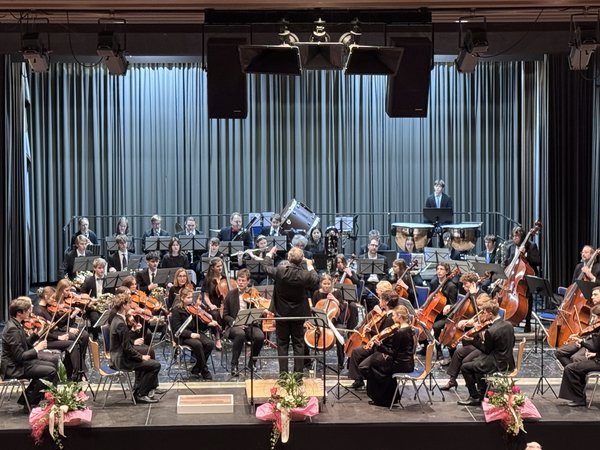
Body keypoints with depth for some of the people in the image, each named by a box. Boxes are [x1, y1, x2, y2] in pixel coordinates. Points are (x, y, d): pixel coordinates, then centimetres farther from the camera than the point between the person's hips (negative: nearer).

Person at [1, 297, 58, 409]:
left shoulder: (16, 324, 6)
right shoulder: (13, 329, -25)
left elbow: (25, 343, 16)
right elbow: (20, 356, -26)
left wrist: (37, 333, 5)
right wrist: (37, 348, -16)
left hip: (19, 363, 10)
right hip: (14, 368, -10)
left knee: (51, 365, 17)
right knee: (51, 371, -16)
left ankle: (26, 399, 18)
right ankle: (29, 403, -2)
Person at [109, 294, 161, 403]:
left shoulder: (117, 320, 9)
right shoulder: (121, 323, -23)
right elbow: (127, 348, -23)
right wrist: (141, 356, -12)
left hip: (118, 357, 11)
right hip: (122, 360, -11)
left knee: (146, 361, 28)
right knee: (155, 365, -8)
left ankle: (137, 390, 24)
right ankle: (140, 395, 0)